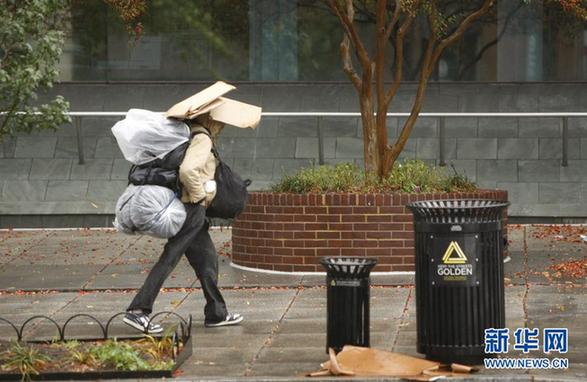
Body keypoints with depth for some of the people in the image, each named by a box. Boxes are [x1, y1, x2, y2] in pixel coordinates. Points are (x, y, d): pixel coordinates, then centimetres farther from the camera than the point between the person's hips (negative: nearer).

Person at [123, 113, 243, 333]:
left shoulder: (190, 135, 15)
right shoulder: (202, 139, -14)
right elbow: (187, 170, -30)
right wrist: (200, 194, -17)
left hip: (193, 211, 10)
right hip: (192, 208, -10)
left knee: (207, 258, 15)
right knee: (169, 258, -9)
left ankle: (216, 314, 21)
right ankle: (138, 311, -10)